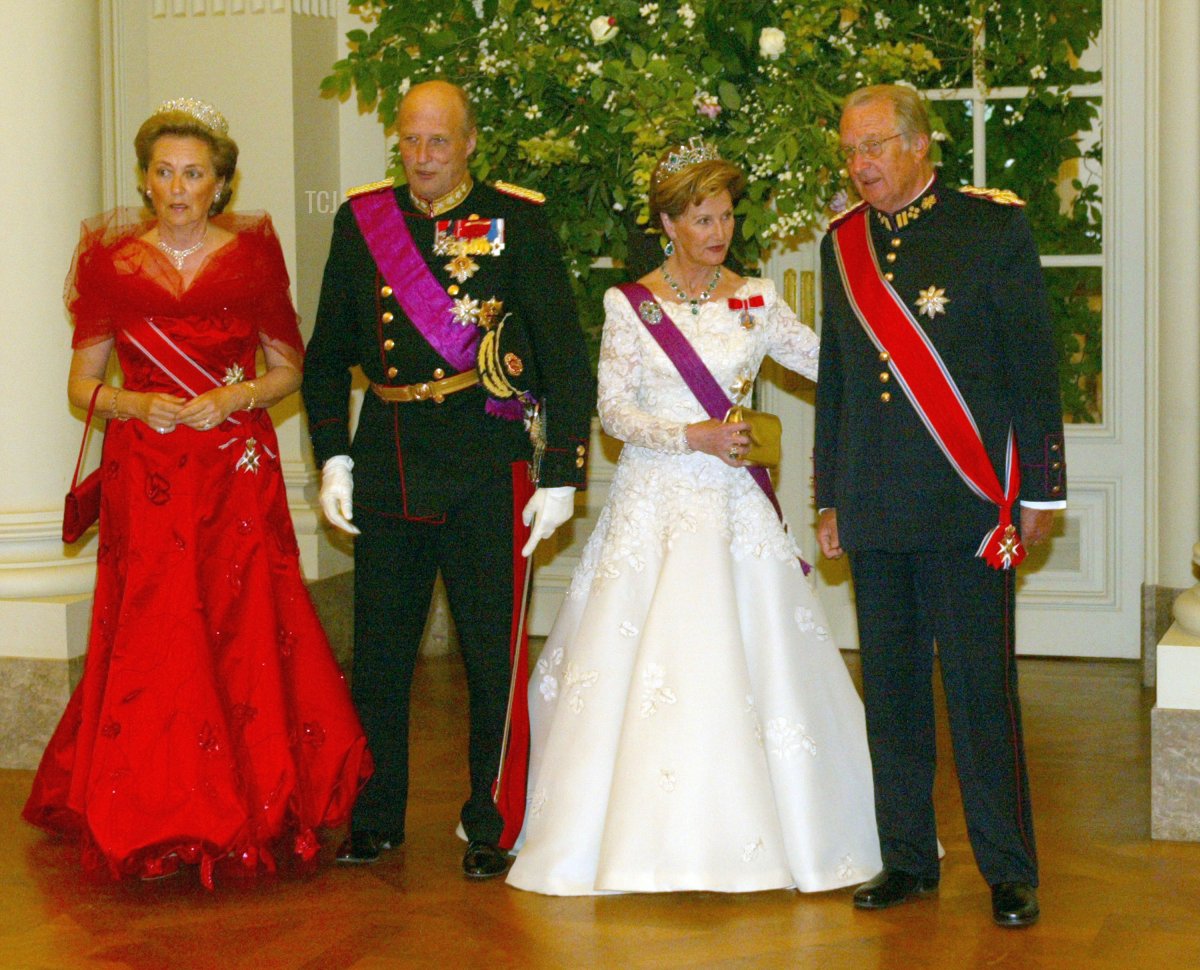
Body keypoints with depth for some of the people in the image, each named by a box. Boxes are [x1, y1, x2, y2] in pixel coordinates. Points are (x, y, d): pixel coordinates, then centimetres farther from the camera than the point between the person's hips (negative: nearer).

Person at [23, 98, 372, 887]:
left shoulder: (253, 253, 5)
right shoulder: (112, 261, 6)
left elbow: (290, 369, 10)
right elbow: (83, 383, 9)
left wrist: (237, 396, -9)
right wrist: (136, 405, -10)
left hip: (238, 473, 0)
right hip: (146, 478, 0)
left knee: (245, 636, -4)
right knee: (152, 640, -2)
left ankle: (251, 813, 10)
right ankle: (151, 825, 10)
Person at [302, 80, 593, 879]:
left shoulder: (518, 222, -1)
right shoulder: (362, 220, 8)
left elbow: (566, 357, -2)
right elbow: (327, 353, 13)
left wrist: (561, 475, -7)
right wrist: (334, 459, 4)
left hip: (487, 463, -3)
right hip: (386, 464, 3)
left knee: (492, 651, 3)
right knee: (379, 649, 9)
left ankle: (490, 826, 16)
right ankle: (377, 815, 24)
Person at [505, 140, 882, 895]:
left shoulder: (756, 302, 7)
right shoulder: (630, 305, 2)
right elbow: (613, 410, -3)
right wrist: (694, 436, -13)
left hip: (733, 503, 1)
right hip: (655, 501, -1)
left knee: (746, 658, -2)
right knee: (640, 664, -4)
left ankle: (747, 831, 11)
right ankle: (639, 838, 7)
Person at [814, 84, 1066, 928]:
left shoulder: (992, 225, -1)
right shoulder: (842, 242, 12)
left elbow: (1033, 362, -1)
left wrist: (1040, 488, -3)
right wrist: (830, 498, 16)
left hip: (969, 503, -4)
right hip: (875, 508, 5)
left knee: (982, 691, -3)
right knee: (890, 691, 9)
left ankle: (1010, 871, 8)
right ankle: (908, 859, 20)